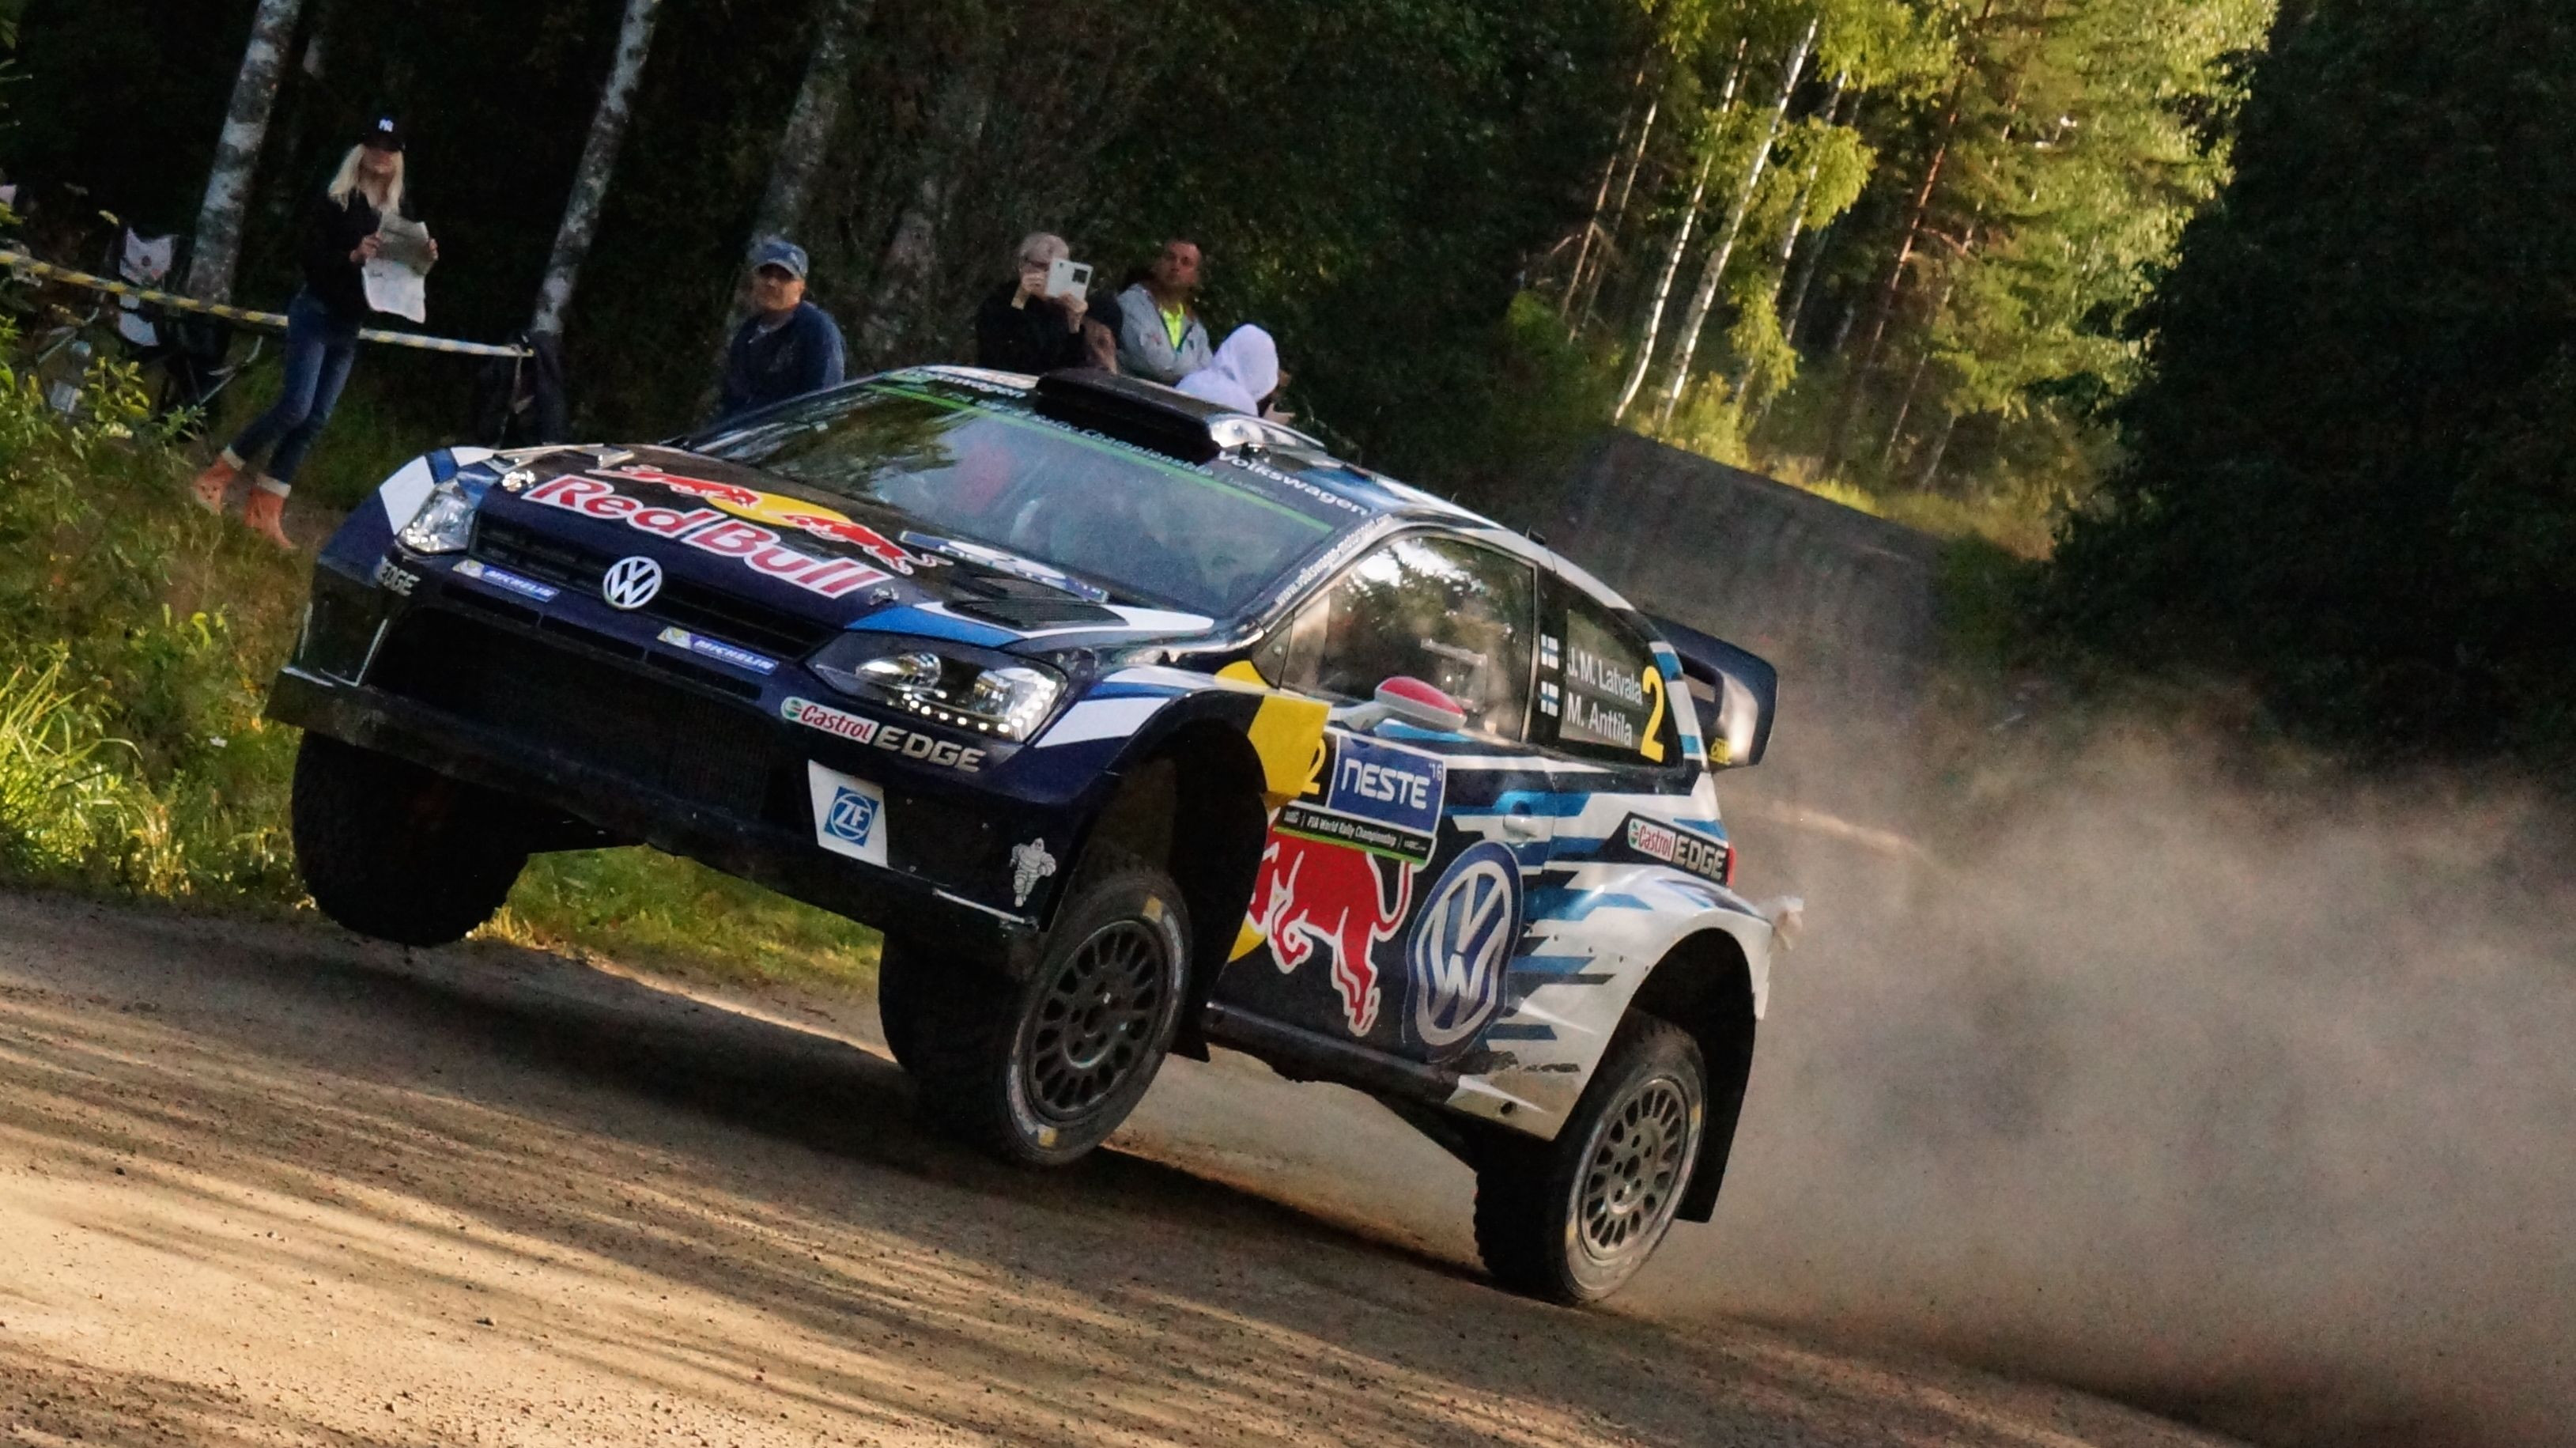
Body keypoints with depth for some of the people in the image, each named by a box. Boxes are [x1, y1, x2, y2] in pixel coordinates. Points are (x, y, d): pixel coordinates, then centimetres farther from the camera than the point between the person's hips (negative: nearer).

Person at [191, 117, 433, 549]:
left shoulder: (398, 212, 8)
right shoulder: (335, 200, -9)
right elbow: (307, 254, -15)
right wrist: (351, 257, -28)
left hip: (350, 326, 6)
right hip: (317, 314, -6)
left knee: (316, 420, 3)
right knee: (296, 407, -16)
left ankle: (265, 511, 6)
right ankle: (217, 477, -1)